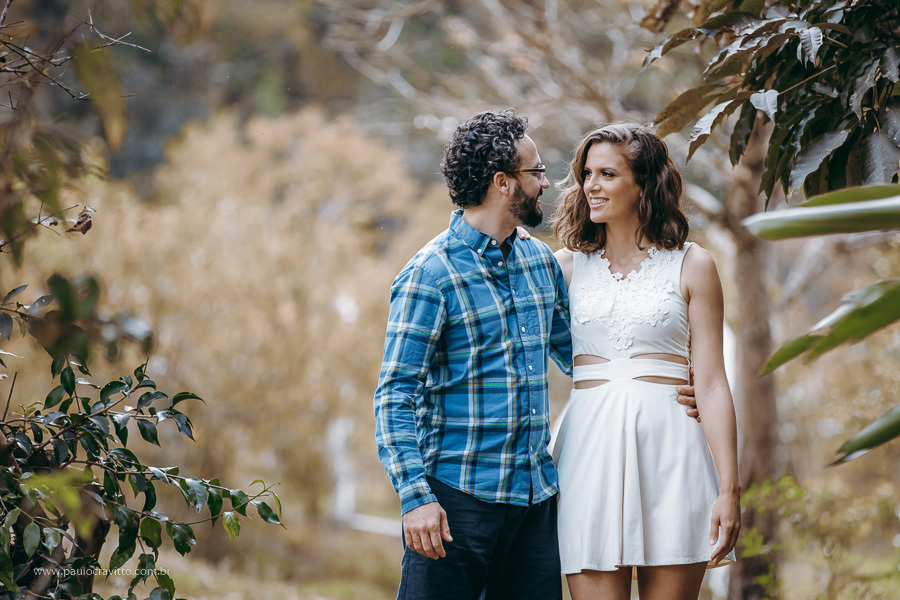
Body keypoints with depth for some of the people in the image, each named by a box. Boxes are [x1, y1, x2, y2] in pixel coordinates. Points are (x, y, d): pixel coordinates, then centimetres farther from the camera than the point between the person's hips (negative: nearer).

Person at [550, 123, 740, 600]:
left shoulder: (691, 265, 6)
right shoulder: (567, 266, 12)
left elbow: (710, 383, 2)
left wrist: (729, 488, -4)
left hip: (670, 449, -1)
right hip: (591, 448, 1)